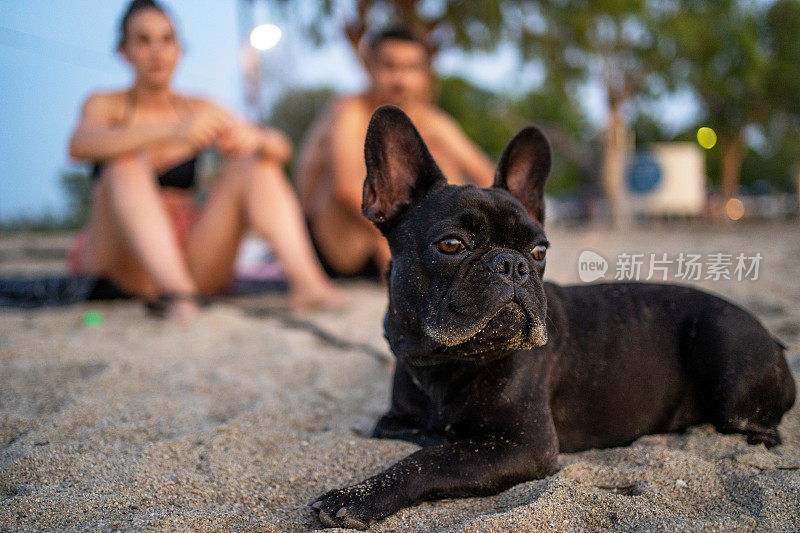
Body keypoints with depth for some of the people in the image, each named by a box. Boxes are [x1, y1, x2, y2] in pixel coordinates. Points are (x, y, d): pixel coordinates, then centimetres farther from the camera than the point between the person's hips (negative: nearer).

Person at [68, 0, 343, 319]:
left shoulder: (199, 111, 11)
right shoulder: (105, 105, 3)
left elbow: (280, 148, 0)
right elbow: (80, 145, -22)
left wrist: (253, 140, -24)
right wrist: (173, 131, -36)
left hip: (189, 260, 3)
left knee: (255, 164, -12)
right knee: (127, 161, -25)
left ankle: (305, 280, -34)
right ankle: (178, 293, -45)